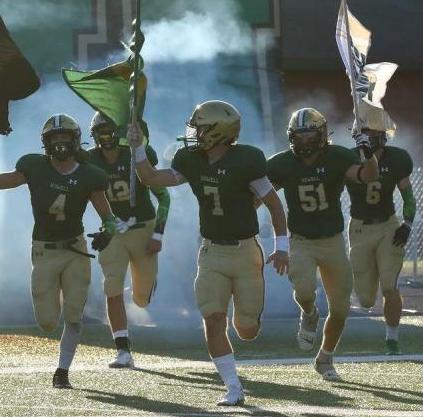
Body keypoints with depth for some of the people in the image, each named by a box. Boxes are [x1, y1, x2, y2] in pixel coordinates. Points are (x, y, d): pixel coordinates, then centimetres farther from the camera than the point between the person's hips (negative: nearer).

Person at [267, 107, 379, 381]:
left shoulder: (336, 158, -11)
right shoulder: (283, 164, -7)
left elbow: (368, 176, -26)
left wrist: (369, 155, -45)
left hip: (333, 242, 1)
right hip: (301, 242, -1)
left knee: (340, 309, 6)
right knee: (304, 290, -29)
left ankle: (325, 359, 30)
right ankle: (309, 315, 9)